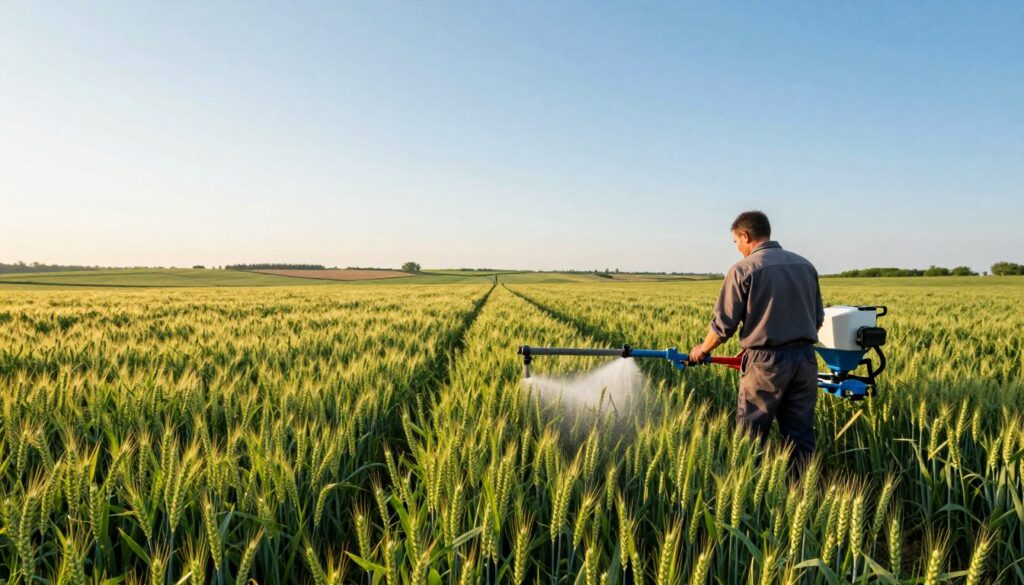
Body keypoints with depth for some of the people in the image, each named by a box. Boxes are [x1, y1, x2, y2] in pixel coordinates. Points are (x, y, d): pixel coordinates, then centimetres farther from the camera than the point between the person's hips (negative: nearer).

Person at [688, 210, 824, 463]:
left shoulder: (743, 269, -7)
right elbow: (818, 317, 17)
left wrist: (702, 350, 10)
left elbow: (724, 324, -6)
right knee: (801, 435, 11)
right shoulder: (805, 265, 11)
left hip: (766, 361, -6)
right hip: (805, 359, 6)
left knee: (750, 436, 4)